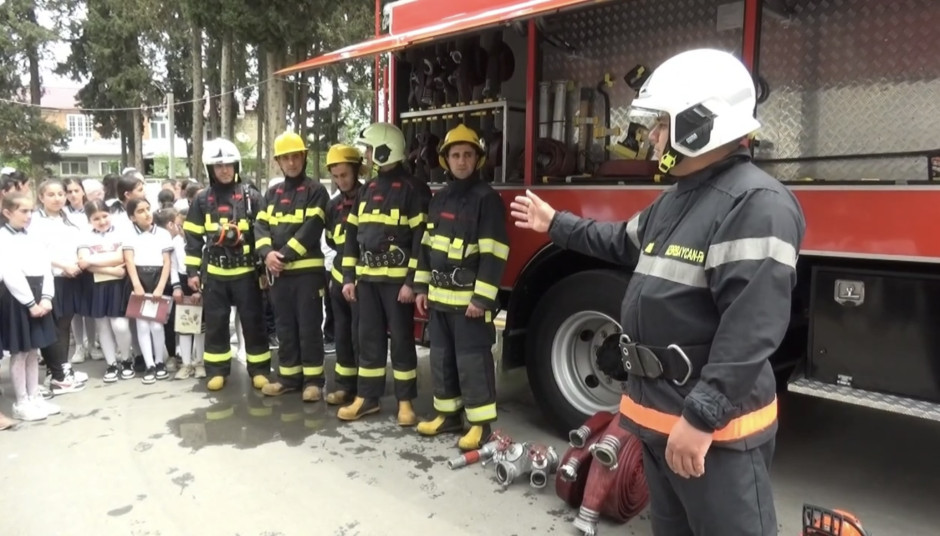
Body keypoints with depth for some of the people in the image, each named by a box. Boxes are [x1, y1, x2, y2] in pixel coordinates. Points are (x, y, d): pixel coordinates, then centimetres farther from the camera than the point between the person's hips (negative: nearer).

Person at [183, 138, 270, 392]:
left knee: (253, 322, 3)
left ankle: (259, 369, 14)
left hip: (245, 271, -1)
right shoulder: (202, 200, 5)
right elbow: (193, 238, 7)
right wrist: (192, 271, 3)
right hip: (214, 273, 2)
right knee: (215, 323, 8)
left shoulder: (251, 197, 1)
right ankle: (217, 370, 20)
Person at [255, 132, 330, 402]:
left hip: (307, 269, -5)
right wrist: (267, 253, -13)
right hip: (277, 271, 6)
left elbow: (311, 229, -13)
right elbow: (261, 226, 6)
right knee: (285, 326, 12)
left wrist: (285, 255, -17)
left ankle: (313, 379, 8)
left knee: (309, 326, 0)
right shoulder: (272, 193, 15)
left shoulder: (316, 190, -2)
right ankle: (289, 376, 22)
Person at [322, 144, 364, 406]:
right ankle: (344, 384, 23)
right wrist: (346, 254, 14)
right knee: (342, 333, 13)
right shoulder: (334, 204, 13)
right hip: (339, 276, 7)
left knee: (360, 334, -5)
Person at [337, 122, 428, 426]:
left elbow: (421, 238, -13)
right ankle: (367, 398, 20)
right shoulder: (366, 191, 13)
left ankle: (405, 402, 12)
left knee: (401, 340, 2)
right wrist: (349, 277, 8)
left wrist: (412, 282, -17)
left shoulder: (411, 190, -8)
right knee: (369, 339, 11)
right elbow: (352, 234, 14)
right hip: (367, 279, 6)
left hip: (397, 280, -6)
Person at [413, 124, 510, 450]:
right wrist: (421, 287, 12)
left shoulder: (487, 198, -9)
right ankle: (448, 414, 27)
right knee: (442, 357, 14)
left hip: (469, 296, -7)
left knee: (472, 360, -2)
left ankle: (481, 423, 9)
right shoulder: (439, 199, 13)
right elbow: (427, 245, 16)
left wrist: (482, 298, -20)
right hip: (439, 295, 7)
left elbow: (493, 253, -15)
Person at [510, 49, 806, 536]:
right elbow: (623, 243, 30)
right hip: (659, 410, 10)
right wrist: (556, 224, 34)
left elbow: (753, 326, -27)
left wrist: (702, 417, -28)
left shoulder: (757, 203, -20)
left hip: (714, 424, -10)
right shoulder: (677, 198, 13)